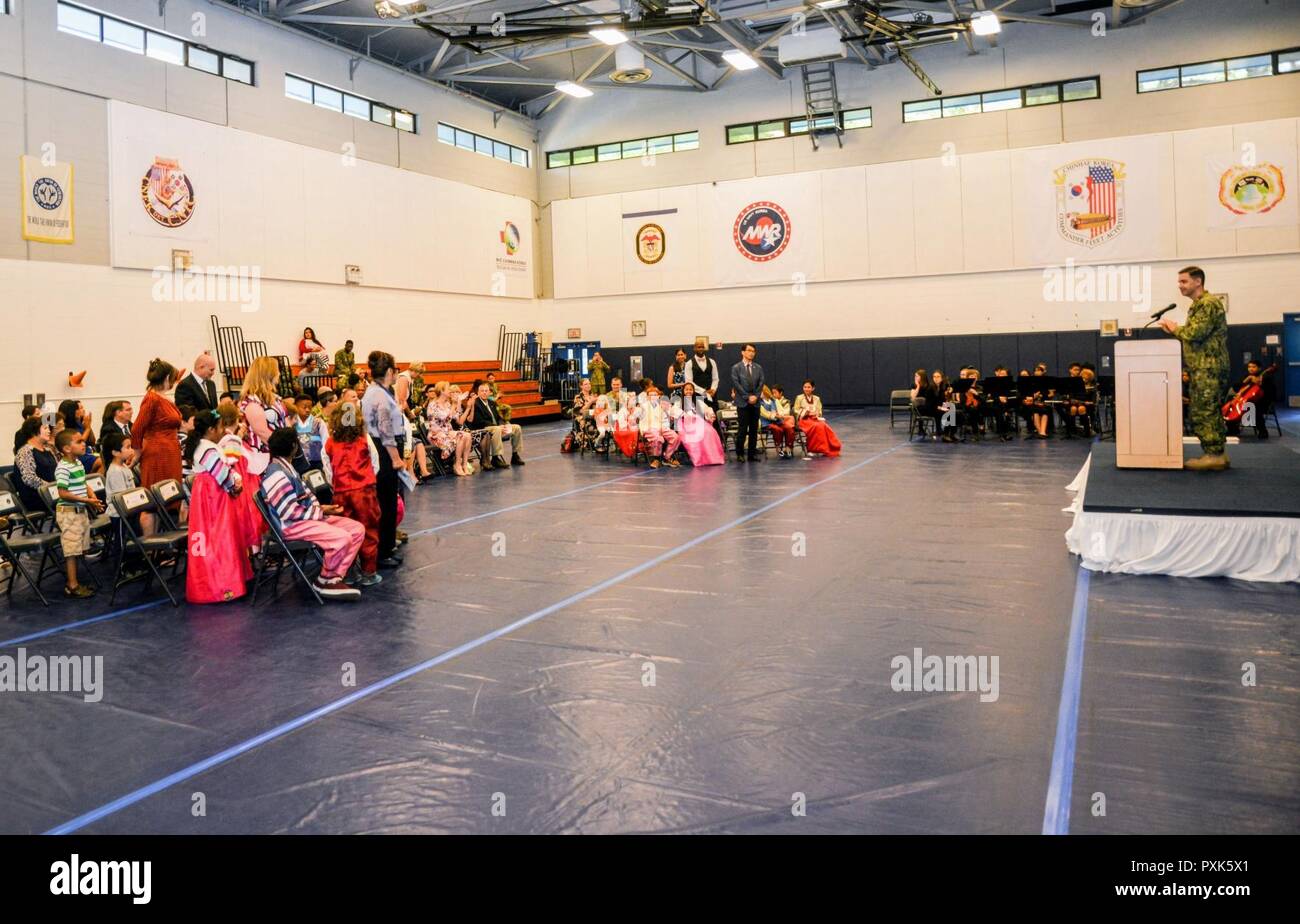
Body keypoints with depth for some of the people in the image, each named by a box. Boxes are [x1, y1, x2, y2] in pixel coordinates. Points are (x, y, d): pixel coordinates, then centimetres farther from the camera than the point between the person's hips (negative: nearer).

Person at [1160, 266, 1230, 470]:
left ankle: (1214, 455, -6)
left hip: (1207, 367, -10)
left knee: (1203, 412, -9)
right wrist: (1175, 330, 2)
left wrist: (1175, 329, -5)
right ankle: (1218, 454, 16)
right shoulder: (1198, 305, 21)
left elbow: (1195, 333, -21)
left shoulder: (1209, 303, -11)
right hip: (1203, 367, 10)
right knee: (1210, 411, 12)